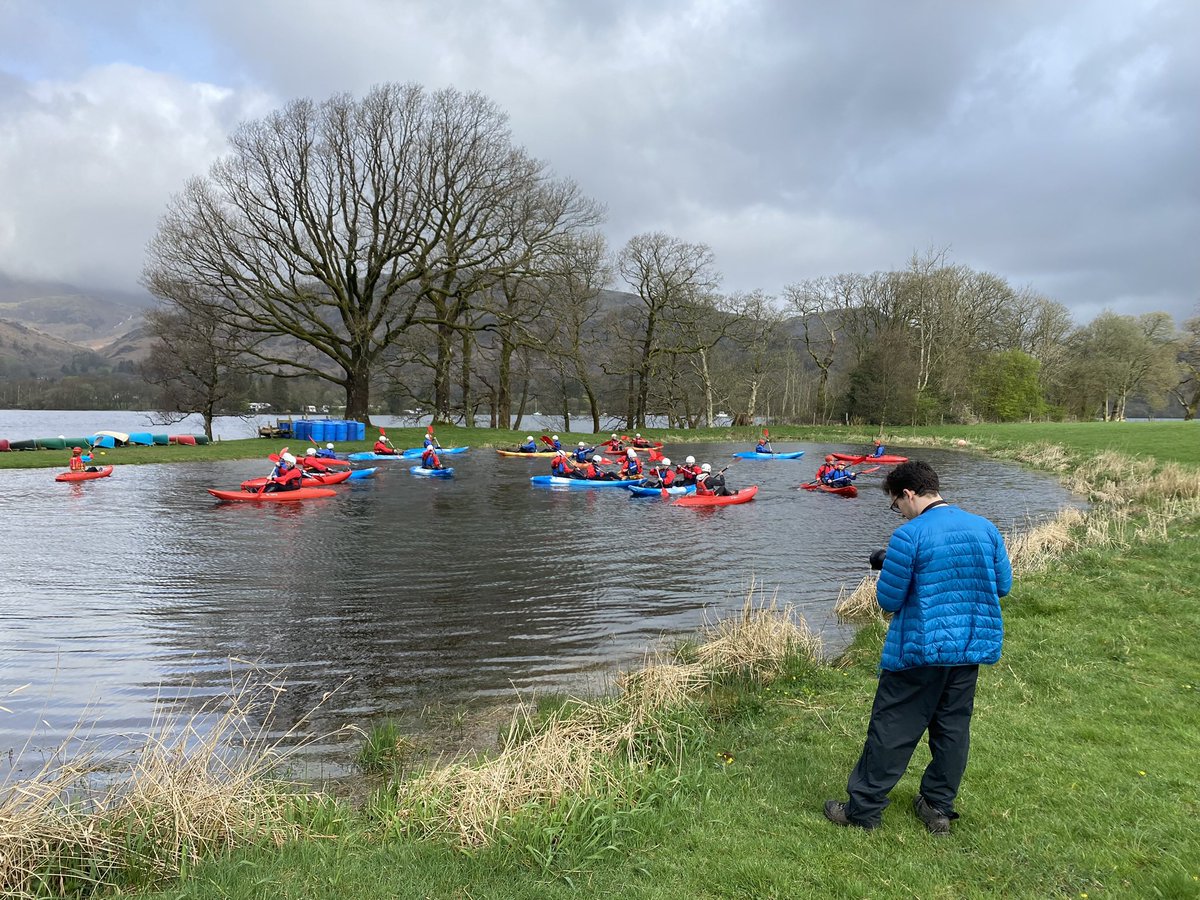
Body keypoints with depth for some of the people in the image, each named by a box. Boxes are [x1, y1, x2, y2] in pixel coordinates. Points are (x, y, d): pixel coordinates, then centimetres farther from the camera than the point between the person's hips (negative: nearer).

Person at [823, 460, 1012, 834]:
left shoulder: (909, 536, -16)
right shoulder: (985, 528, 2)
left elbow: (888, 600, -12)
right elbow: (1003, 585, 10)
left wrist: (885, 574, 7)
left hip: (921, 649, -6)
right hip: (973, 646, 6)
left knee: (891, 729, 3)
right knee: (953, 727, 16)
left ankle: (863, 809, 12)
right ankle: (938, 808, 28)